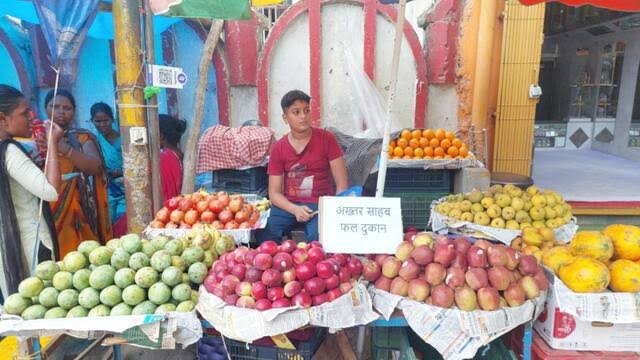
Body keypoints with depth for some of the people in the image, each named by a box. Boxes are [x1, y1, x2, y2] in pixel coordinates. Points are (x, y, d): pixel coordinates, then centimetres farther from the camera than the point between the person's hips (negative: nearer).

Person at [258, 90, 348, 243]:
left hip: (320, 204, -2)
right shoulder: (278, 148, 4)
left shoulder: (326, 139, -2)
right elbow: (274, 193, 3)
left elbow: (341, 184, -2)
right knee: (265, 234, -24)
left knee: (318, 238, -31)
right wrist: (295, 209, -15)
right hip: (289, 205, 2)